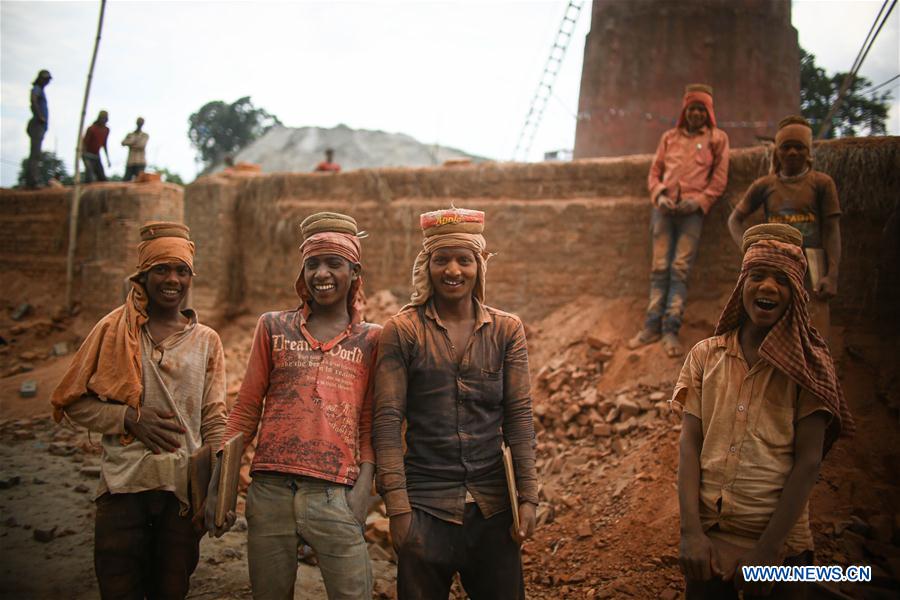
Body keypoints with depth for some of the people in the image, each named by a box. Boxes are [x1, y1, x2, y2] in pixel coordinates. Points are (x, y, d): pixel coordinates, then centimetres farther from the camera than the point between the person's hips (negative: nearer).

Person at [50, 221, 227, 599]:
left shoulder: (207, 342, 7)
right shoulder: (114, 330, 4)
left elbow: (214, 423, 5)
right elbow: (74, 403, 4)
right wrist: (130, 418, -12)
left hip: (184, 489, 1)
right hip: (124, 485, -1)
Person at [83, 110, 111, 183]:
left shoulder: (106, 130, 3)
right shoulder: (91, 129, -17)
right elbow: (84, 143, -15)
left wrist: (108, 159, 13)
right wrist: (86, 160, -23)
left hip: (96, 156, 7)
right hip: (88, 155, -7)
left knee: (103, 179, 1)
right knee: (90, 179, -18)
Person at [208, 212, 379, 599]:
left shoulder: (371, 340, 7)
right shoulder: (273, 327, 10)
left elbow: (370, 424, 5)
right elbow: (246, 411, 10)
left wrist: (364, 484, -9)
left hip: (335, 496, -1)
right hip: (270, 493, 2)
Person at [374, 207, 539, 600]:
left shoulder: (506, 331, 5)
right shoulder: (402, 331, -2)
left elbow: (518, 417, 1)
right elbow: (388, 420, -7)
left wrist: (528, 497, -6)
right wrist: (397, 506, -12)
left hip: (492, 505, 2)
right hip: (425, 506, -2)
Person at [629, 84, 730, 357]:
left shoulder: (717, 138, 10)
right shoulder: (669, 137, 18)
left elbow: (719, 178, 5)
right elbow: (654, 172, 16)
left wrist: (699, 200, -9)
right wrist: (659, 195, -3)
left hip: (692, 211, -3)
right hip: (664, 208, 3)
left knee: (680, 269, -8)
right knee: (659, 268, 1)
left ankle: (671, 329, -7)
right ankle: (652, 326, 3)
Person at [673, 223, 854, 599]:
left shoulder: (808, 364, -3)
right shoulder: (705, 356, 2)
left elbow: (808, 461, -8)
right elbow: (690, 446, -3)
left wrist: (768, 548, -14)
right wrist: (691, 532, -13)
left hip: (777, 539, -2)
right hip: (708, 536, 2)